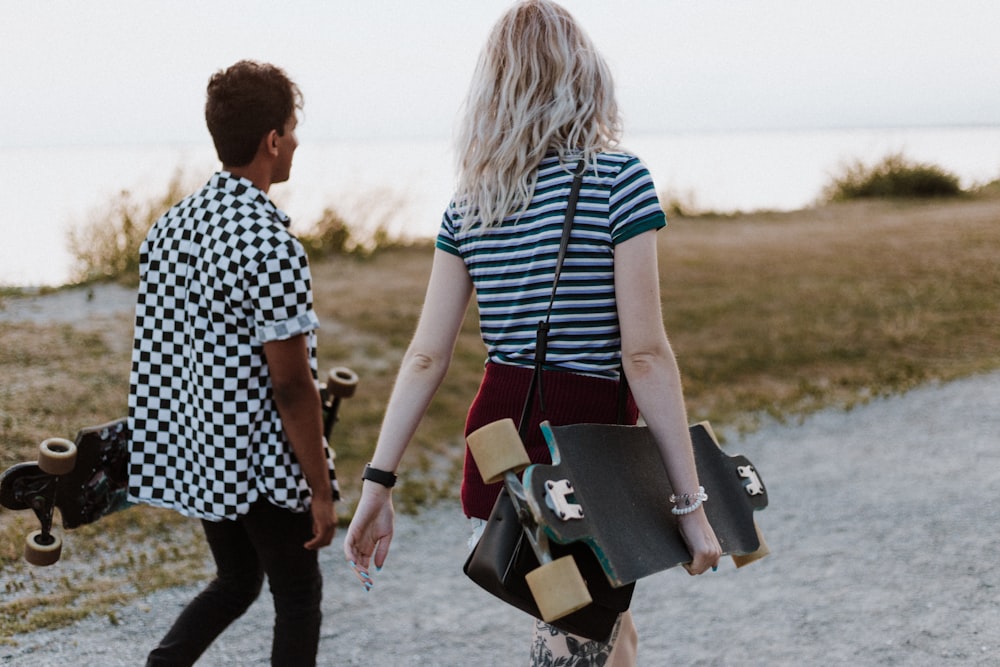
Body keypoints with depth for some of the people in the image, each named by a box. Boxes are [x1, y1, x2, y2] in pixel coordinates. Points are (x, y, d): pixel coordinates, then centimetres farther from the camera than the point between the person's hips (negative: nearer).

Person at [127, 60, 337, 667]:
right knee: (298, 595, 11)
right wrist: (322, 491, -11)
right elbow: (291, 384, -20)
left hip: (194, 452, 8)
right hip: (260, 465, -7)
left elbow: (157, 349, 10)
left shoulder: (172, 223, 3)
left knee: (237, 581, 25)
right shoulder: (270, 244, -21)